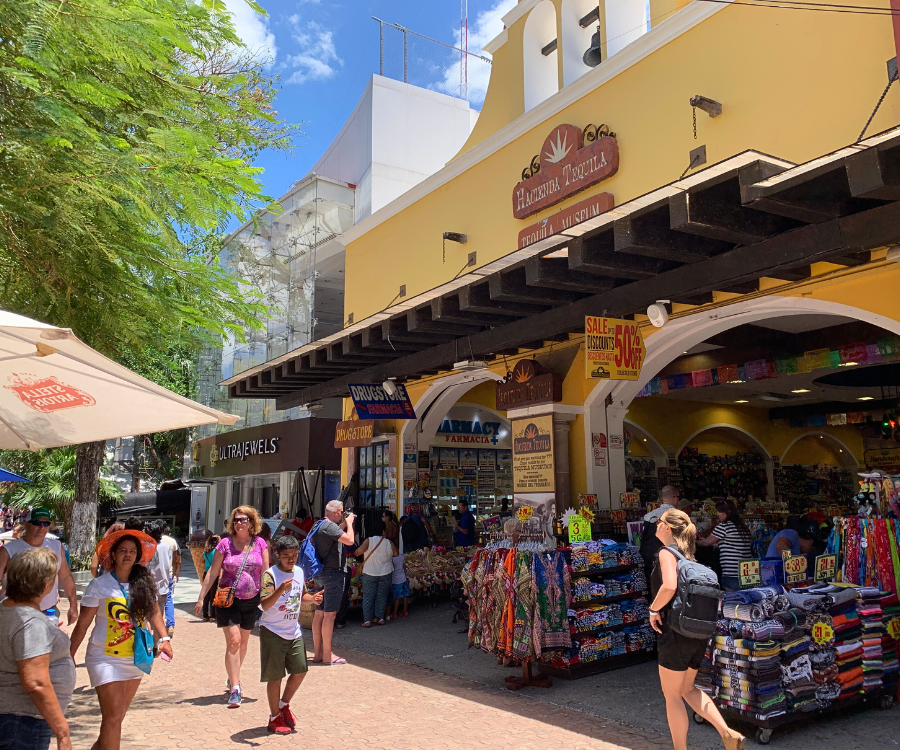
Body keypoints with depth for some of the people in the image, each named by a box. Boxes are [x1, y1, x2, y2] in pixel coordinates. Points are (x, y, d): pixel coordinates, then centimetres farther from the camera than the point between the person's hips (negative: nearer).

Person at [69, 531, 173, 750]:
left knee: (118, 713, 16)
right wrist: (69, 656, -5)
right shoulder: (99, 586, -8)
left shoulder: (145, 583, 1)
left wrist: (163, 638, -13)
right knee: (114, 715, -8)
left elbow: (154, 613, 2)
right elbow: (82, 624, -4)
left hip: (136, 658, 4)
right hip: (106, 659, -4)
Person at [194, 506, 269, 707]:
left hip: (251, 600, 3)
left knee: (243, 641, 16)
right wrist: (201, 597, -2)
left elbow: (265, 573, 3)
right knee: (233, 641, -11)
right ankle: (235, 689, -6)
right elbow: (213, 572, -1)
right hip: (228, 599, -2)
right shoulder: (225, 544, -5)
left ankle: (233, 677, 39)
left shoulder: (260, 544, -1)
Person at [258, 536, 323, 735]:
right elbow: (264, 604, -27)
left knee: (300, 671, 9)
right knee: (275, 677, 3)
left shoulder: (299, 572, 5)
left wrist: (312, 598, -1)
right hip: (273, 632, -6)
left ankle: (284, 704, 32)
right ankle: (275, 717, 20)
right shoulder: (270, 575, -17)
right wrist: (281, 589, -43)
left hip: (294, 632, 6)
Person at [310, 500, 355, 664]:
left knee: (319, 612, 12)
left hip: (320, 573, 10)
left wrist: (344, 524, 17)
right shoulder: (329, 526, -17)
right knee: (329, 614, -5)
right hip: (332, 573, -10)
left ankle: (318, 652, 19)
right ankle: (327, 655, -1)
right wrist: (349, 523, -9)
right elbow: (349, 540, -25)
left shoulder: (319, 525, 13)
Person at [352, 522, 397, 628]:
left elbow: (360, 550, -23)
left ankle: (367, 620, 1)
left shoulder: (369, 541, -8)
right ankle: (380, 618, 14)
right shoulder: (388, 542, -2)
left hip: (369, 574, -2)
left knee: (368, 597, 4)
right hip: (385, 573, 2)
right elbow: (396, 554, -1)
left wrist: (356, 554, -2)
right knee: (382, 596, 12)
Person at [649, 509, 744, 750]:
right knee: (688, 689, 21)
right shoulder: (686, 554, 13)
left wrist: (654, 610, -15)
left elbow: (669, 586, -29)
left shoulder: (667, 552, -12)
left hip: (676, 630, -8)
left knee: (672, 694, 6)